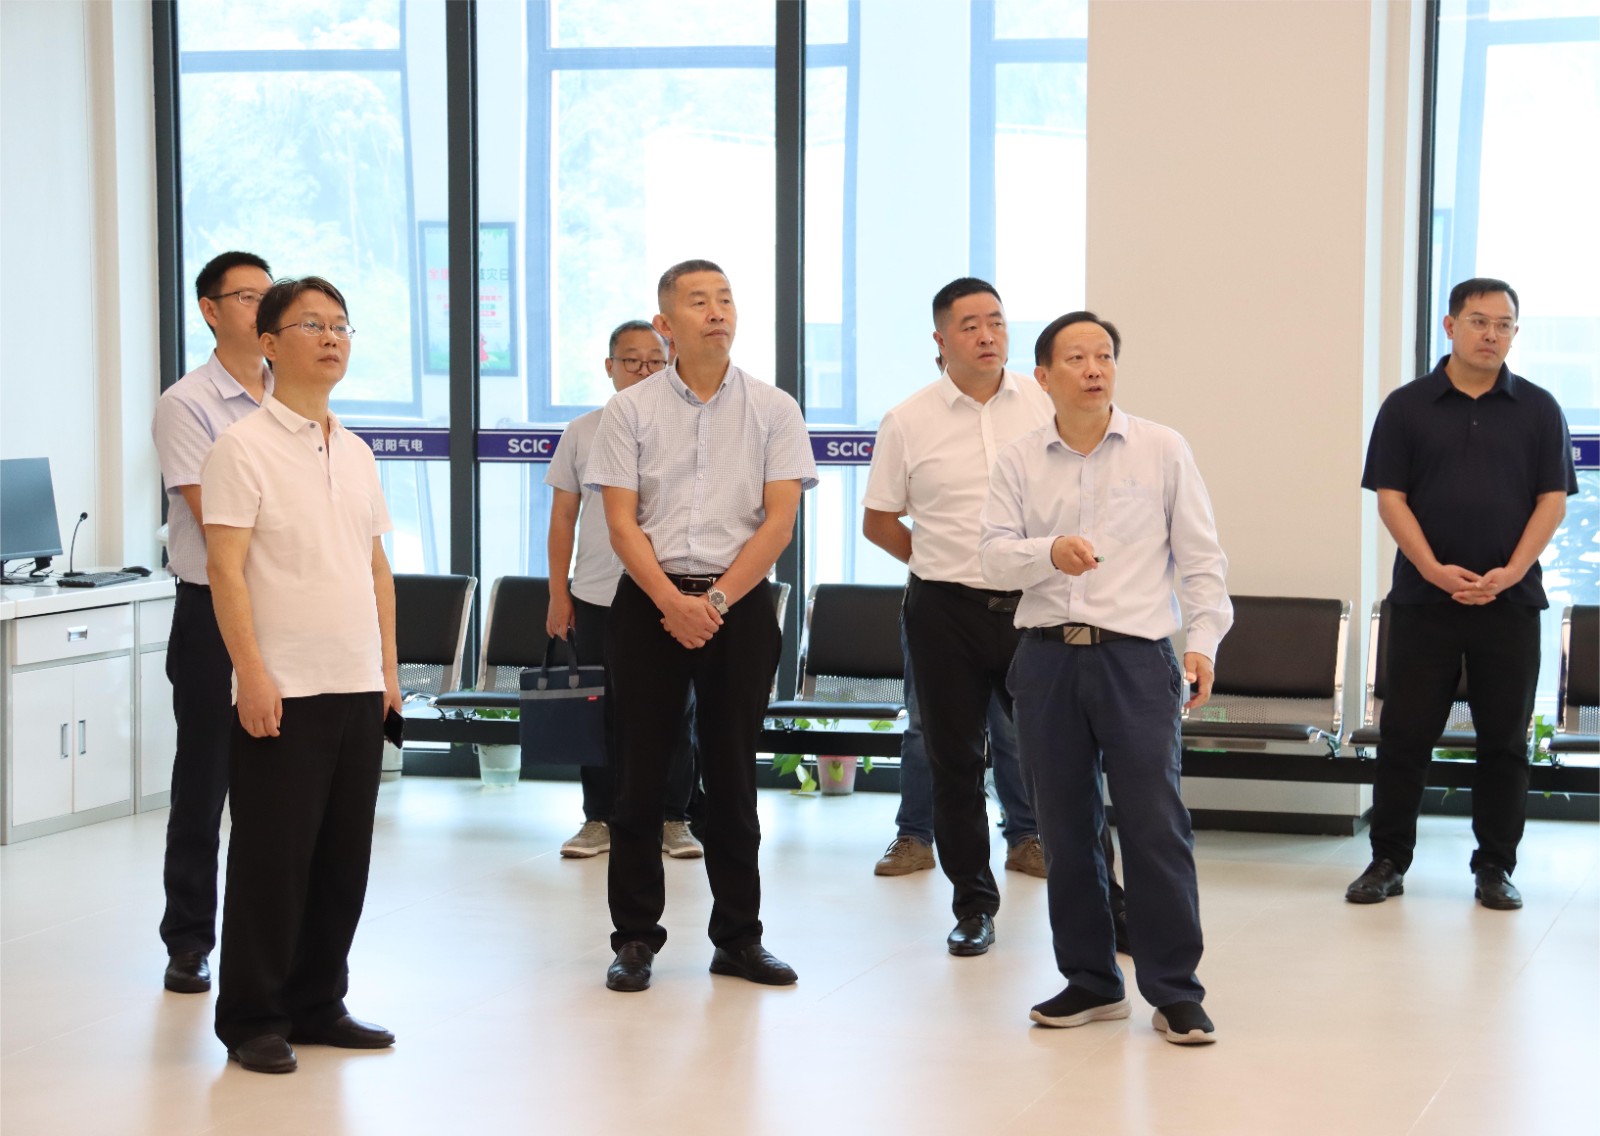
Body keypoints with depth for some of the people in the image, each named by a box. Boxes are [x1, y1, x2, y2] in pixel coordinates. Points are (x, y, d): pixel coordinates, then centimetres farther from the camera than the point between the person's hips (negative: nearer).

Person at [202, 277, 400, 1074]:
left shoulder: (356, 454, 14)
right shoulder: (244, 447, -7)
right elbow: (225, 566, -13)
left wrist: (388, 666, 13)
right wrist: (252, 674, -18)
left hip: (358, 687, 7)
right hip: (282, 692, -7)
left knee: (343, 858, 11)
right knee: (272, 858, -1)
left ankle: (317, 1006, 22)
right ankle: (252, 1020, 9)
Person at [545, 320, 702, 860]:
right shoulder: (582, 433, 6)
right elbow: (563, 517, 8)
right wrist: (558, 593, 3)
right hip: (597, 597, 1)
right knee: (600, 712, 6)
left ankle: (672, 821, 13)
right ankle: (600, 820, 15)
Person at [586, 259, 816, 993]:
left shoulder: (773, 410, 4)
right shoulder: (630, 411, 3)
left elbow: (779, 520, -3)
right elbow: (621, 523, -2)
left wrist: (717, 600, -12)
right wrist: (673, 601, -14)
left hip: (740, 603, 0)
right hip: (648, 602, 0)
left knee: (732, 775, 5)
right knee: (641, 773, 2)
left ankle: (738, 937, 13)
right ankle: (635, 938, 9)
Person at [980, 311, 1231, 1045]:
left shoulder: (1162, 451, 4)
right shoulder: (1020, 461, 8)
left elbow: (1200, 555, 4)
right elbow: (996, 555, 1)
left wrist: (1203, 639, -7)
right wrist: (1050, 553, -19)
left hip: (1135, 655, -2)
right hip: (1048, 657, 3)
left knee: (1155, 825, -7)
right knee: (1066, 829, 8)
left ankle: (1175, 991, 1)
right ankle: (1090, 981, 20)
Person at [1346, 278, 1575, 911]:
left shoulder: (1538, 410, 6)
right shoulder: (1407, 407, 3)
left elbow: (1553, 500, 2)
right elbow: (1390, 498, -1)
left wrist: (1509, 572, -11)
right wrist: (1435, 569, -13)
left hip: (1510, 600, 1)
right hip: (1424, 598, -1)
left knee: (1505, 739, 4)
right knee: (1405, 734, 2)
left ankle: (1495, 867, 13)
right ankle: (1388, 861, 11)